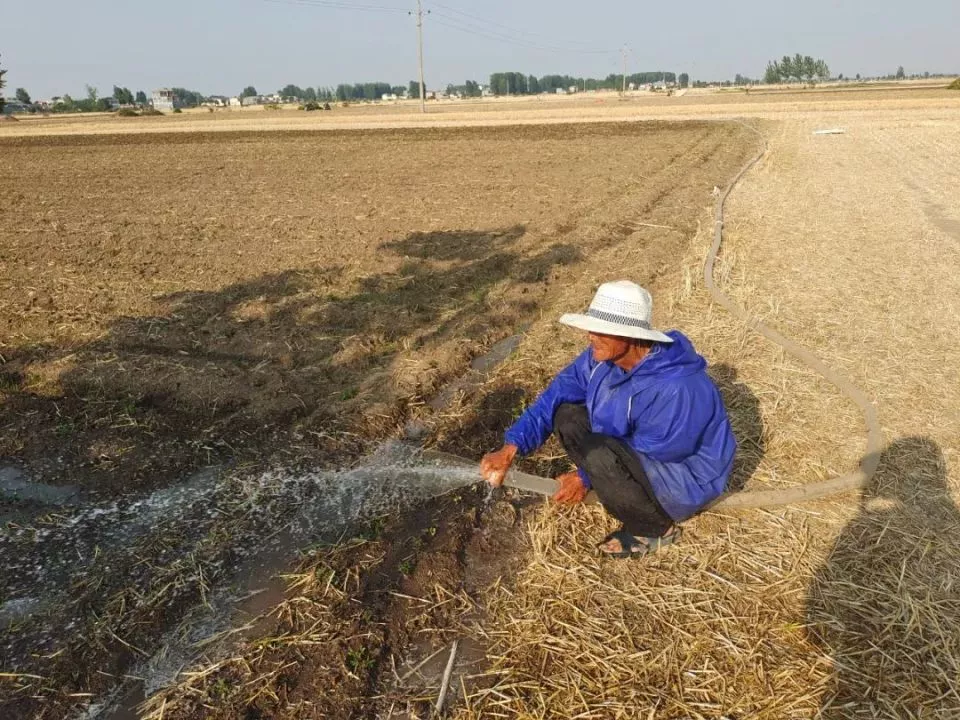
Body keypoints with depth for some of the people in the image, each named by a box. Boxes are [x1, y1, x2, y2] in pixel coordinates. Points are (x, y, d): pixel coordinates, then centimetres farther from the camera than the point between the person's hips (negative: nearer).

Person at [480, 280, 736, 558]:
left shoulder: (674, 388, -35)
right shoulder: (603, 357, -12)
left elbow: (646, 453, -25)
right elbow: (555, 397, -8)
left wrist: (586, 478, -16)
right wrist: (509, 449, -16)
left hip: (686, 480, -7)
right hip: (642, 454, 8)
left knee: (599, 455, -33)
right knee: (567, 415, -3)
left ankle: (656, 528, -6)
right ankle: (624, 491, 4)